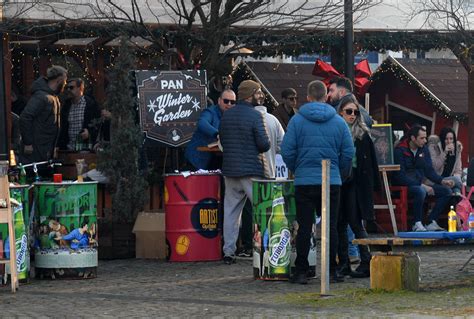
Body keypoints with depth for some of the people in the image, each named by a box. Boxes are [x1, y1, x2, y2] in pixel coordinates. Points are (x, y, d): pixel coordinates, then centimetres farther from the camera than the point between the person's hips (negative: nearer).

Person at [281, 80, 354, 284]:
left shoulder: (297, 120, -3)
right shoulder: (339, 122, 2)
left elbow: (287, 151, -4)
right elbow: (348, 153, 2)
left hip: (304, 182, -1)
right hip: (332, 182, 1)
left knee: (304, 227, 2)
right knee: (331, 227, 7)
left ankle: (301, 271, 3)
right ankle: (332, 271, 8)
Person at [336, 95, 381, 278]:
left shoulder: (362, 134, 3)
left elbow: (371, 160, 4)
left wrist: (374, 184, -2)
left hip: (356, 182, -3)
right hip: (337, 182, 3)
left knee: (355, 221, -9)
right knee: (340, 223, 5)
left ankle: (366, 262, -6)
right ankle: (343, 263, 12)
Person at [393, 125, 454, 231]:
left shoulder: (423, 149, 9)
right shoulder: (400, 151, -13)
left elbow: (429, 171, 13)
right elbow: (400, 176, -20)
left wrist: (442, 181, -6)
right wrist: (421, 185, -26)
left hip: (419, 184, 8)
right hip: (404, 186, -8)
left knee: (446, 191, -7)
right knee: (420, 191, -38)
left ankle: (431, 222, -9)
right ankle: (417, 224, -25)